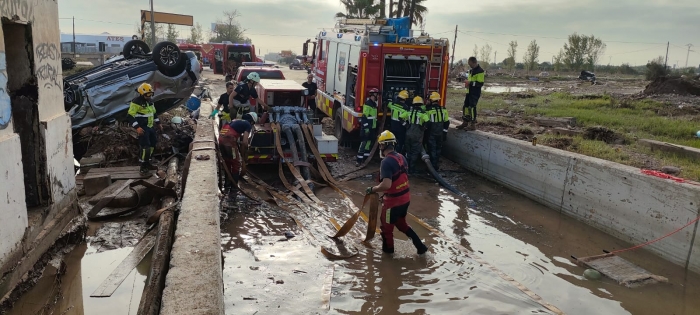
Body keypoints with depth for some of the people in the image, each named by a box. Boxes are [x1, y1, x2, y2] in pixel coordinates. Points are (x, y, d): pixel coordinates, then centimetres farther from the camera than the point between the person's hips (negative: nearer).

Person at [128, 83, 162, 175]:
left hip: (150, 127, 9)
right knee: (145, 146, -14)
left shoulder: (150, 101, 10)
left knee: (152, 144, 14)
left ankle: (148, 163, 27)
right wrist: (137, 127, -29)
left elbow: (153, 113, 25)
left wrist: (158, 123, 21)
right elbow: (130, 116, -21)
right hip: (142, 128, -9)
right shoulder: (136, 102, -17)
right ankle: (143, 167, -7)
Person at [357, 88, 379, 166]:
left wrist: (375, 126, 25)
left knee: (369, 142, 14)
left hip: (372, 127, 10)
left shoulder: (374, 103, 14)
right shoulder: (368, 104, -16)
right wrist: (366, 127, -24)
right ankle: (359, 160, -9)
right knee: (364, 142, -10)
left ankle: (365, 158, 24)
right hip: (366, 127, -10)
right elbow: (364, 116, -21)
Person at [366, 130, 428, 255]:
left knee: (386, 225, 17)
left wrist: (372, 189, -15)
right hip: (405, 197, 8)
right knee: (401, 223, 27)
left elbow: (386, 185, -32)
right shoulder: (401, 157, 2)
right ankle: (420, 247, 29)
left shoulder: (386, 162, -24)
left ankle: (388, 248, 38)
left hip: (393, 200, -8)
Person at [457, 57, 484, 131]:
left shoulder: (480, 71, -14)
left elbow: (480, 83, -20)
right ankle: (465, 122, 22)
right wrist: (467, 81, 8)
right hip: (469, 92, 9)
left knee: (472, 107, -9)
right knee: (466, 106, 11)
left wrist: (470, 83, -22)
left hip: (475, 93, -9)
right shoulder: (472, 70, 15)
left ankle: (473, 124, -1)